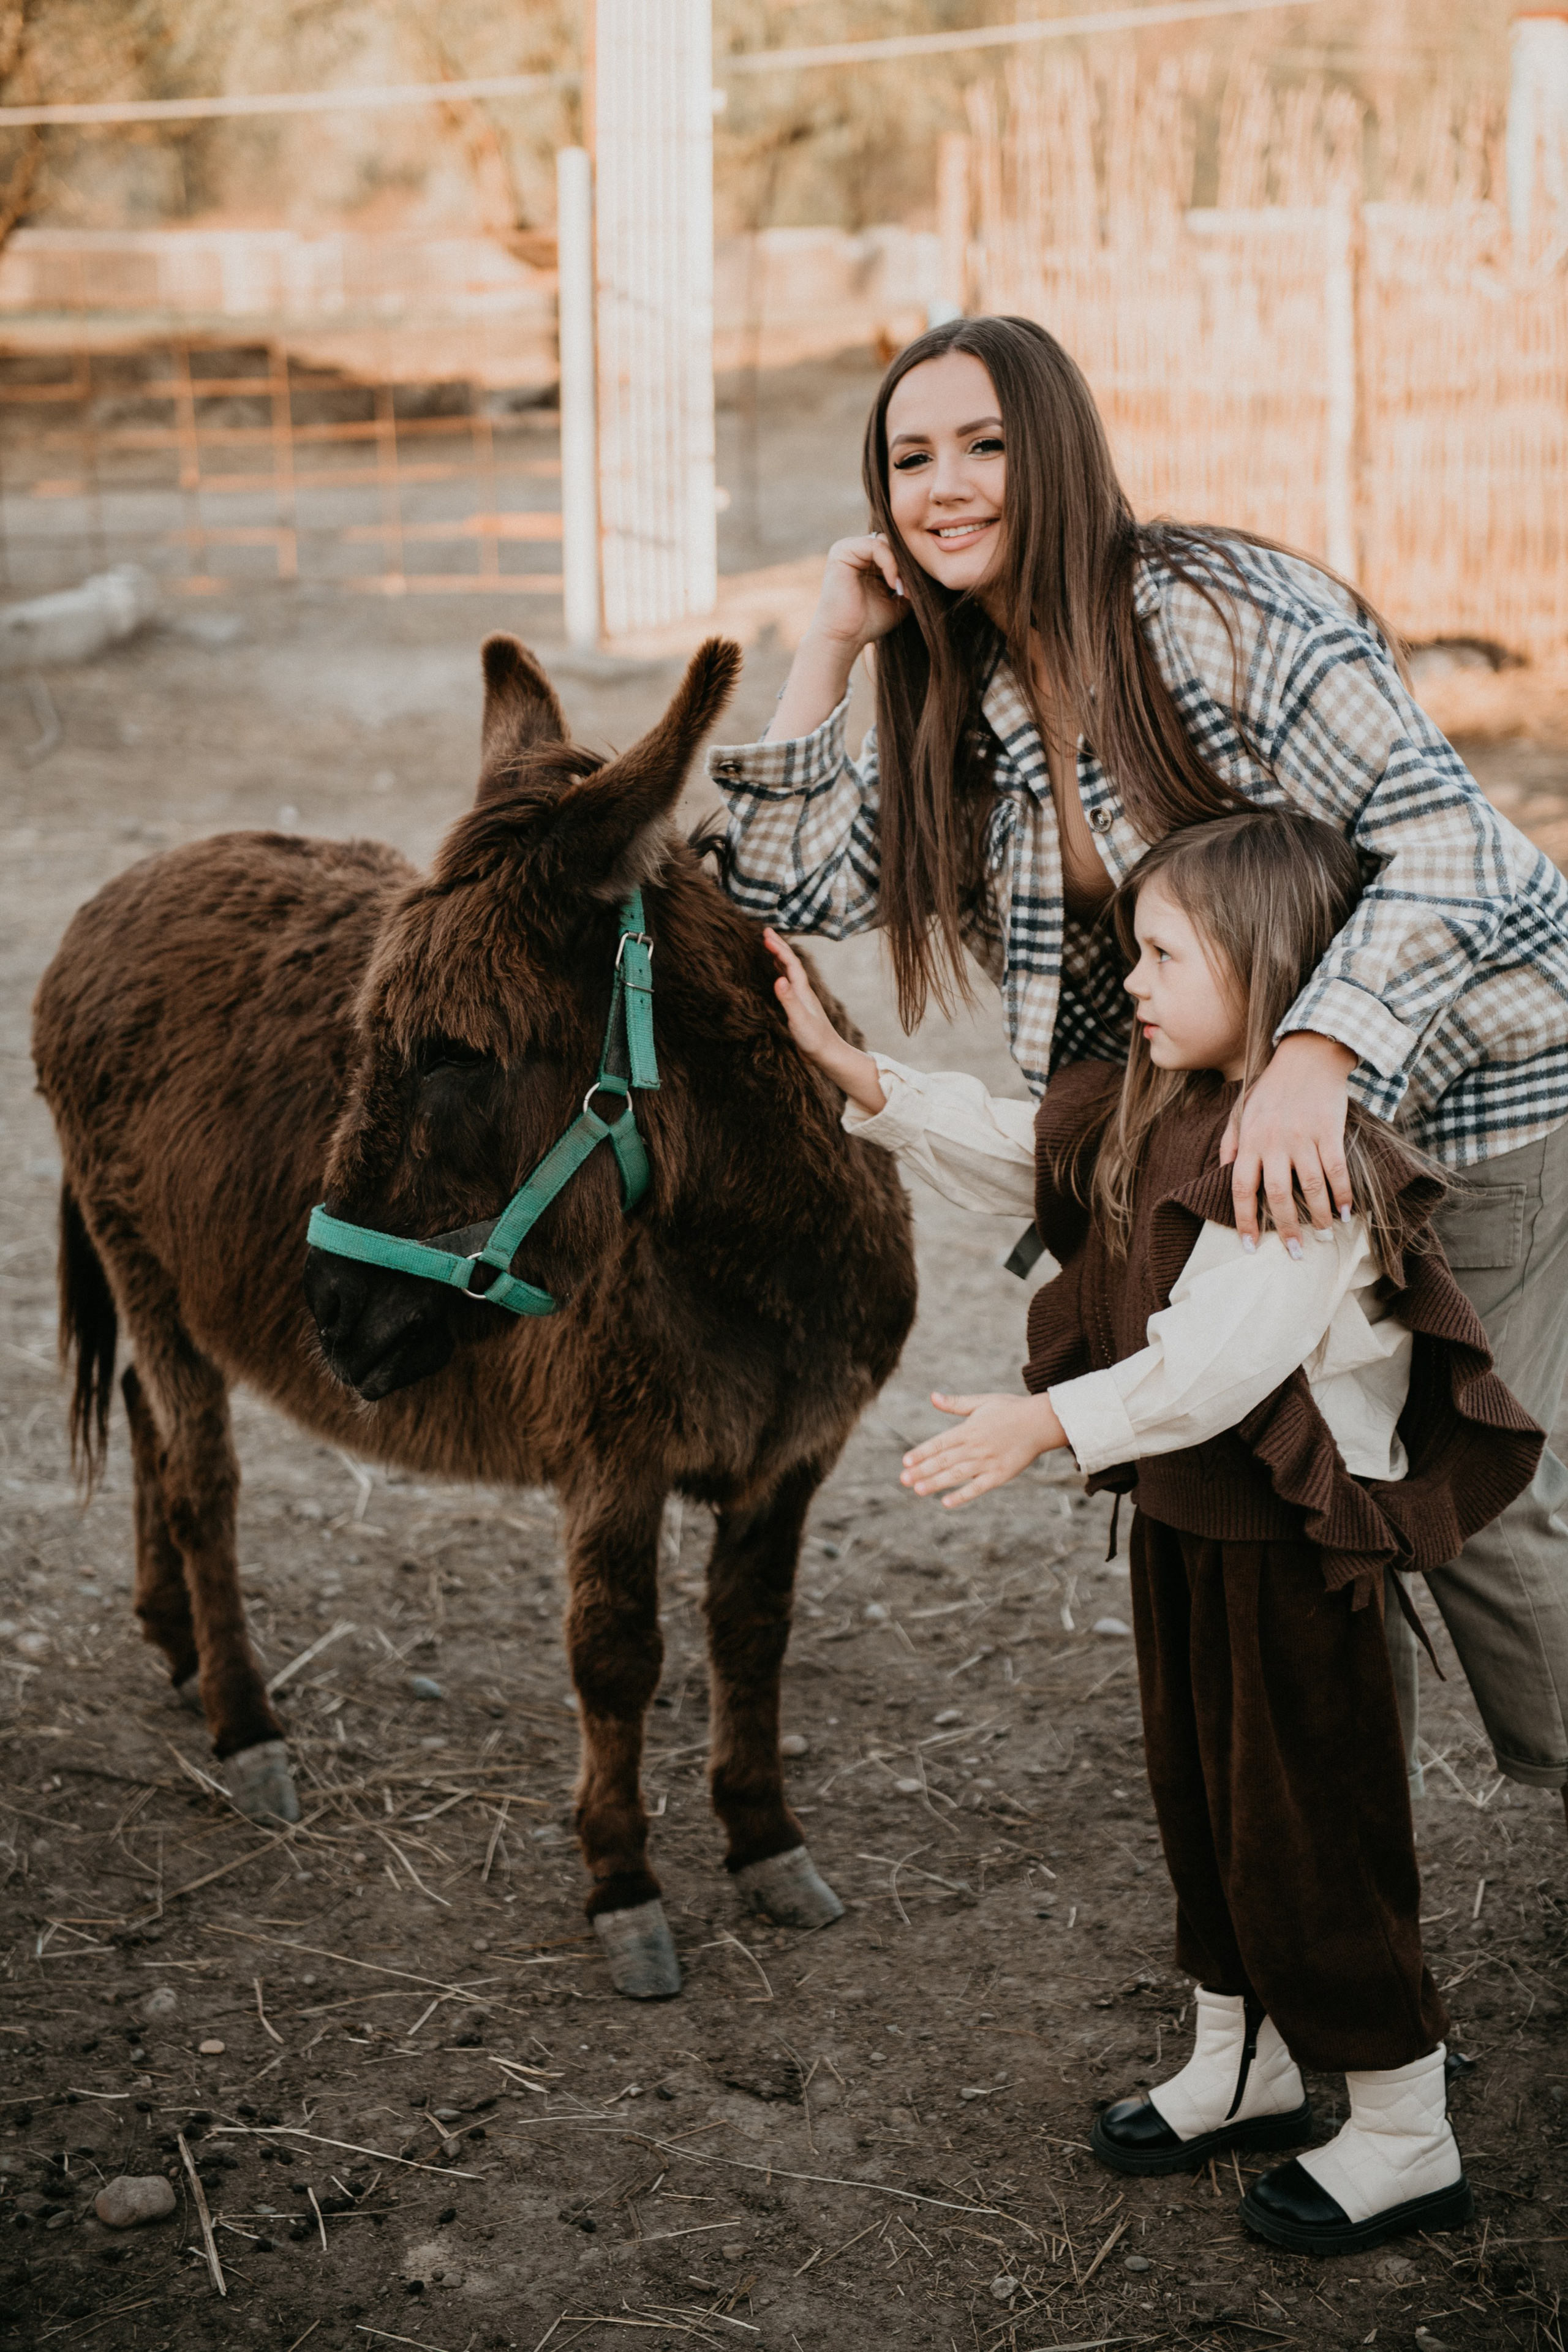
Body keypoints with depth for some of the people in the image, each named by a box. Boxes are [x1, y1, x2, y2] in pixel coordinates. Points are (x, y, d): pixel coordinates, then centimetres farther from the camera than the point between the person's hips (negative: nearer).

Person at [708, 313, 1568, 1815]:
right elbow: (794, 883, 0)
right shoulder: (966, 698, 0)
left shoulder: (1222, 613, -23)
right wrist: (832, 647, -8)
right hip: (1248, 1107, 7)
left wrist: (1314, 1059, -43)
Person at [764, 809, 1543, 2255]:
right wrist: (845, 1064, 9)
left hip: (1294, 1542, -9)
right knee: (1200, 1799, 20)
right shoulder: (1153, 1119, 5)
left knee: (1313, 1832, 1)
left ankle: (1405, 2140, 17)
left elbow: (1217, 1359, -31)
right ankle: (1243, 2070, 38)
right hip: (1183, 1518, 9)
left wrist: (1051, 1422, -33)